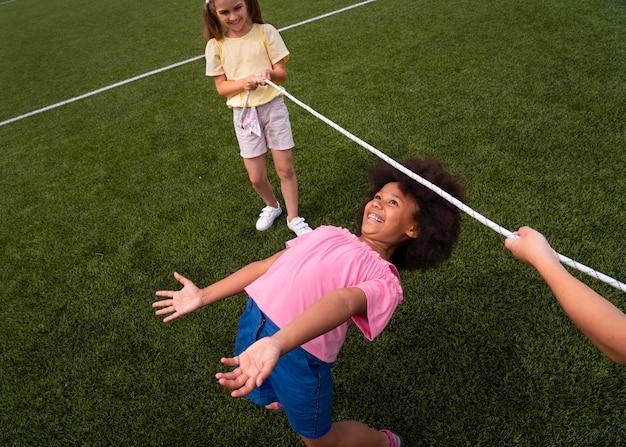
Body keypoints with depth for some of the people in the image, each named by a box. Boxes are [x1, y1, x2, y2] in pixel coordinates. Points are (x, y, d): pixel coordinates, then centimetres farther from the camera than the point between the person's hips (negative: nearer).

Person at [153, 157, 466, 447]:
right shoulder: (328, 233, 15)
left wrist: (277, 344, -44)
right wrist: (203, 296, 15)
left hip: (297, 350, -6)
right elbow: (266, 265, 15)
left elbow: (342, 302, -26)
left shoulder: (384, 279, -5)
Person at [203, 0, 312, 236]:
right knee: (256, 177, 6)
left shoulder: (265, 31, -5)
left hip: (273, 107, -1)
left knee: (285, 168, 3)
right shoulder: (215, 45, -3)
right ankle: (271, 206, 37)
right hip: (243, 113, 1)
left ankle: (293, 217, 22)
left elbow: (282, 73, -5)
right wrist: (243, 83, -21)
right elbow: (221, 87, -2)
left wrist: (269, 73, -28)